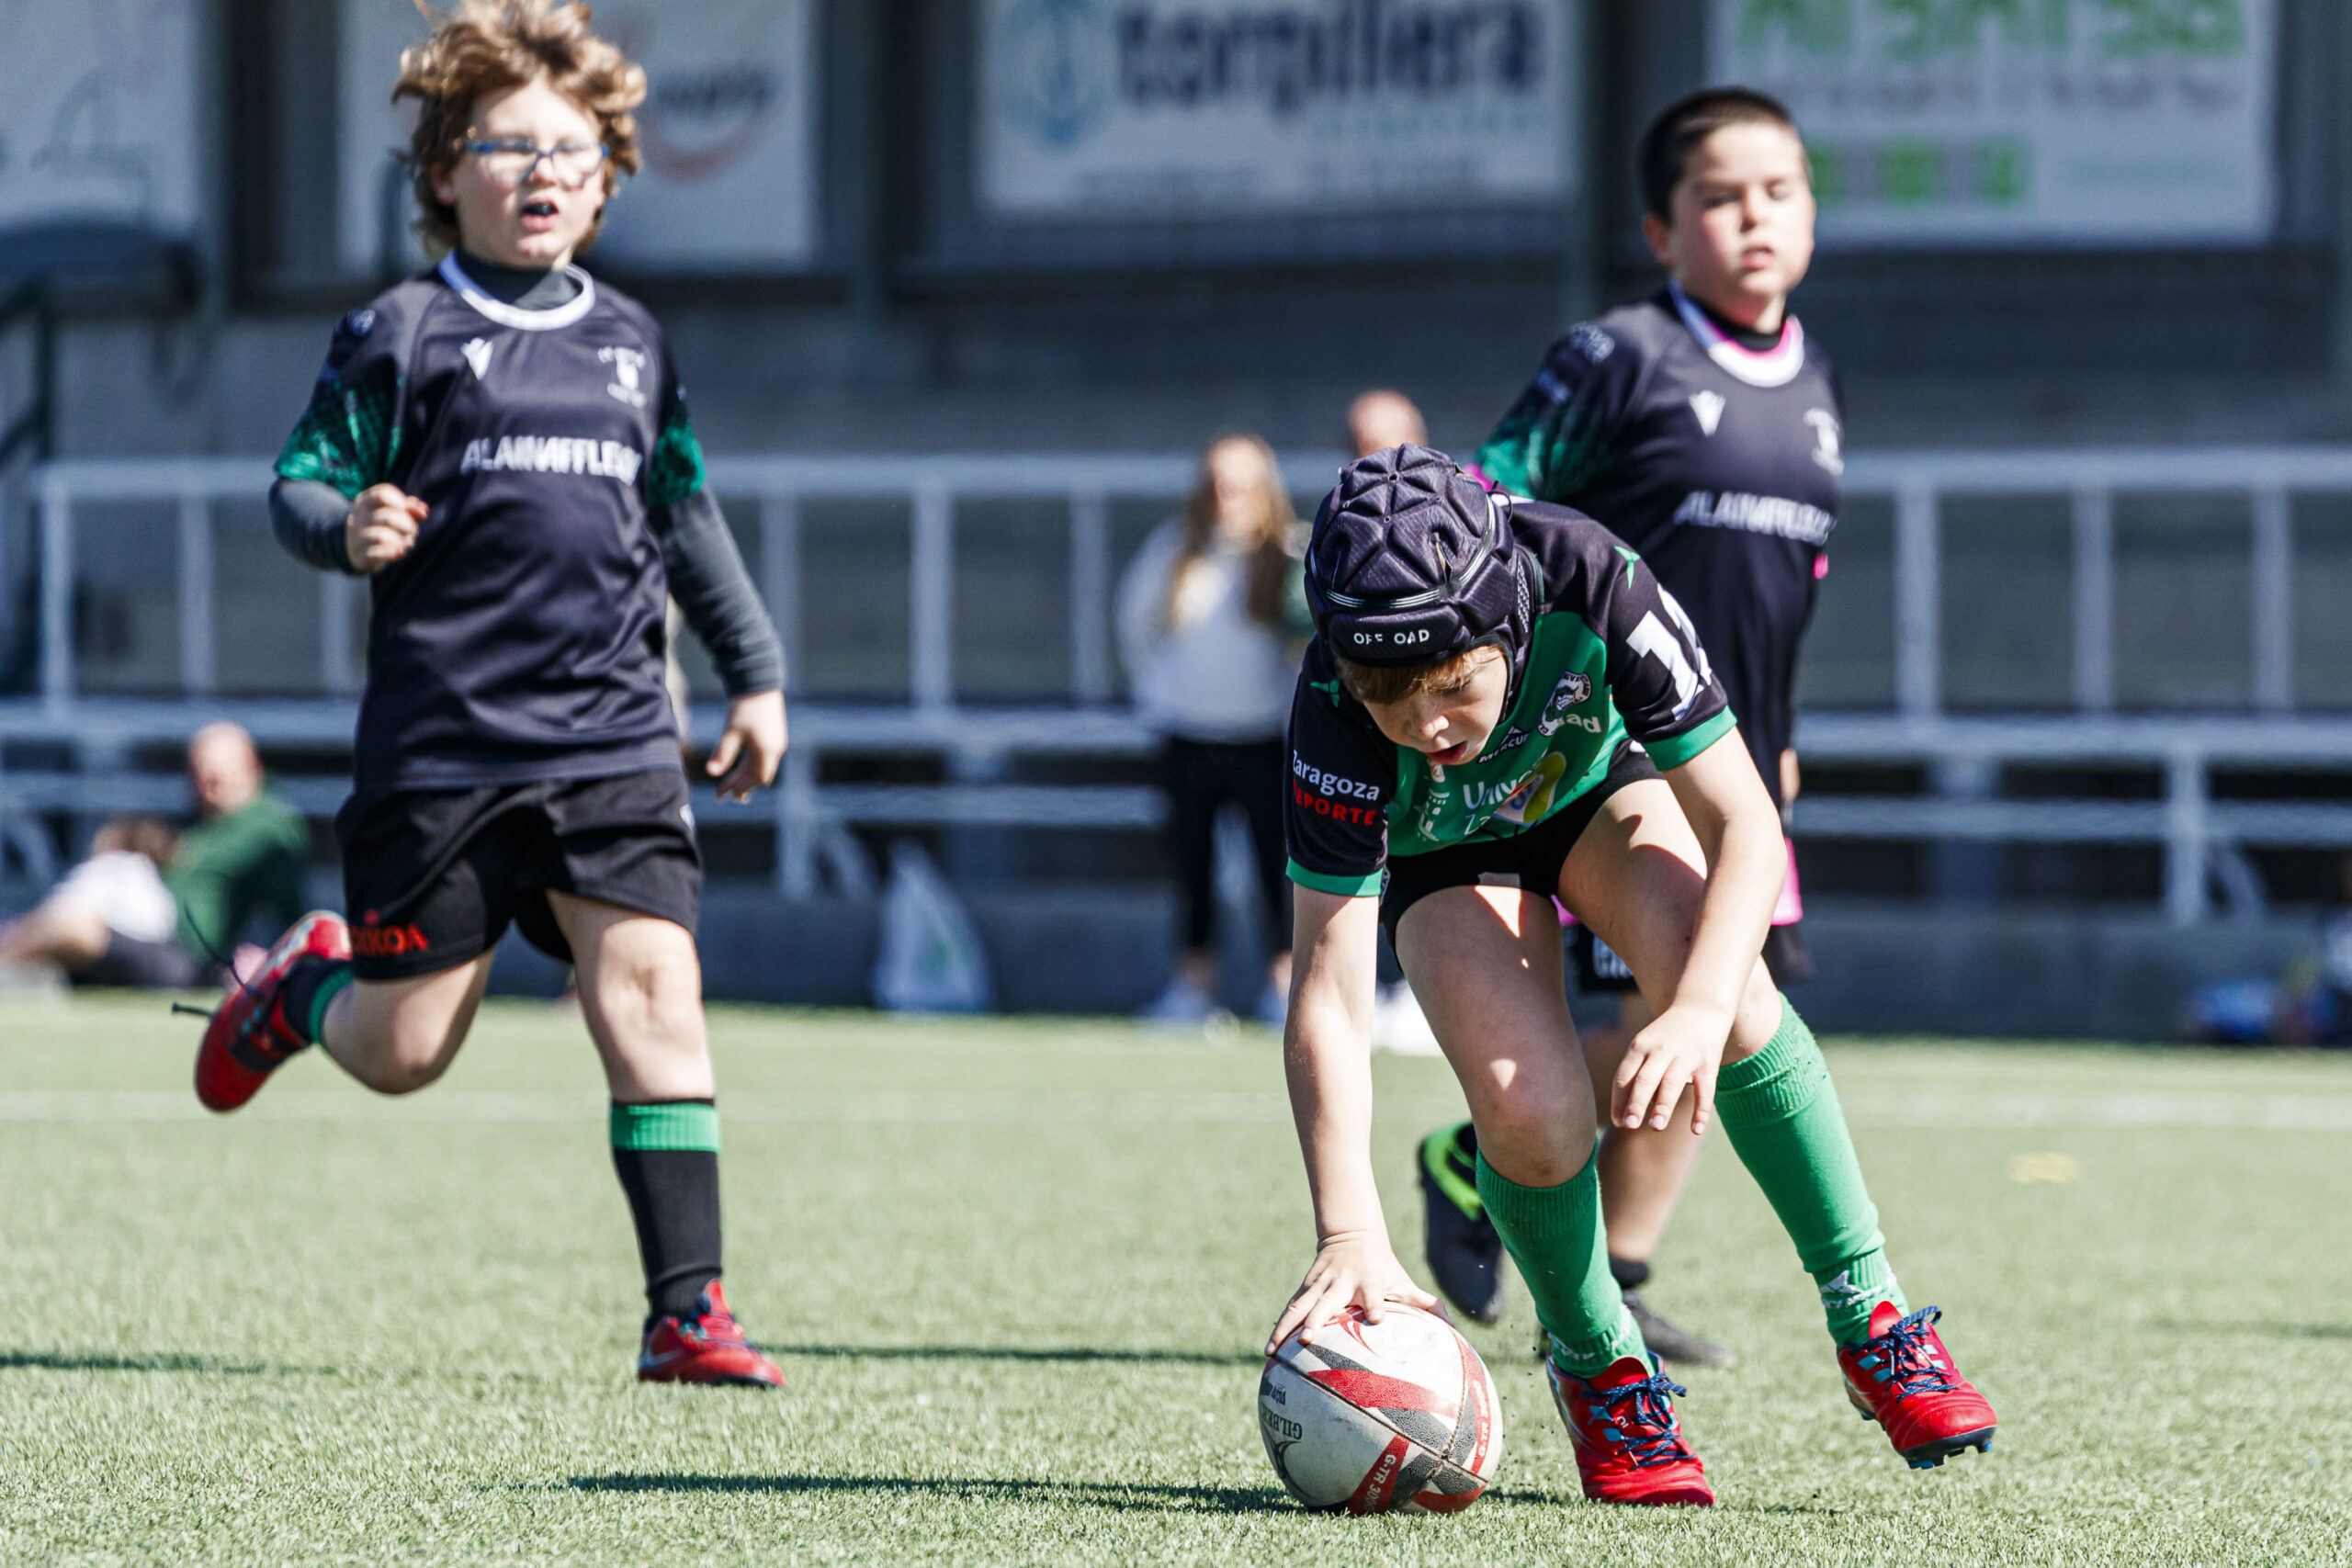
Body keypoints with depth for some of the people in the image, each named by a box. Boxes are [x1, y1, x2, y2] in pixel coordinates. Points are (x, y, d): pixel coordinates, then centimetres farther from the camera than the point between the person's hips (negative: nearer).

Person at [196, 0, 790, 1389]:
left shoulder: (632, 346, 14)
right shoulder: (404, 336, -1)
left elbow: (686, 519, 26)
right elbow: (298, 484, -1)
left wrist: (757, 672, 24)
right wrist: (346, 529, -24)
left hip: (613, 740, 3)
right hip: (442, 743, -3)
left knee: (654, 990, -15)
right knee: (401, 1055, 4)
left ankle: (688, 1312, -13)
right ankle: (307, 984, 41)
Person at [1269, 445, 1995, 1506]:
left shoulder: (1592, 584, -39)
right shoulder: (1337, 713, -38)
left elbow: (1745, 828, -35)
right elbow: (1329, 989, -38)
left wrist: (1702, 1011, -53)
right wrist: (1350, 1237, -49)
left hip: (1600, 780, 0)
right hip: (1442, 852, 0)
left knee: (1714, 978, -30)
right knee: (1530, 1109, -26)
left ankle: (1869, 1317, -17)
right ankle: (1597, 1367, 3)